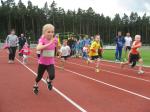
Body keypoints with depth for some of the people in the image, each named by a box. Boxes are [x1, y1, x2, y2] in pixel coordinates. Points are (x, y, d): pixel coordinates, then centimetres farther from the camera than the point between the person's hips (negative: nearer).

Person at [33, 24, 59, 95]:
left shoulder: (54, 40, -8)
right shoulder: (42, 39, -18)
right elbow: (38, 48, -40)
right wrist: (49, 44, -43)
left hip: (51, 62, 2)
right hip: (42, 62, -1)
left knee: (52, 76, -20)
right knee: (39, 76, 16)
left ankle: (48, 81, 19)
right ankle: (35, 86, 50)